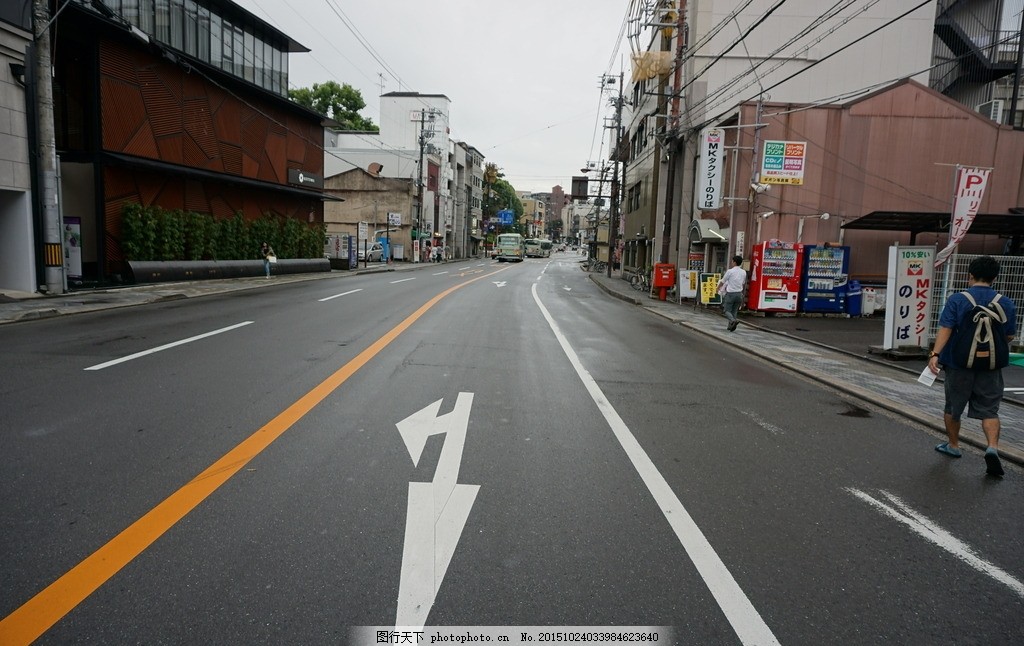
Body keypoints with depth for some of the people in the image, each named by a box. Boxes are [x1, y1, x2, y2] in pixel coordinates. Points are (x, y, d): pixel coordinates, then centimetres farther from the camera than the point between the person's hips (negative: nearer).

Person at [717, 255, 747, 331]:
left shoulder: (730, 271, -9)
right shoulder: (744, 272, 6)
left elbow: (722, 282, 2)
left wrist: (718, 288, 21)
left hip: (730, 294, -5)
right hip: (739, 294, 5)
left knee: (727, 311, 1)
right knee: (734, 311, 13)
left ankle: (733, 320, -26)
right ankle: (731, 326, 10)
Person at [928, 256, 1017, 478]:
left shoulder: (957, 299, -8)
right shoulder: (1006, 303, 1)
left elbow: (945, 329, -18)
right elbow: (1009, 337, 8)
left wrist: (935, 354, -23)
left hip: (959, 364, -2)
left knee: (953, 407, 15)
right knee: (989, 410, 7)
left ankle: (953, 445, 28)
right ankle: (992, 447, -13)